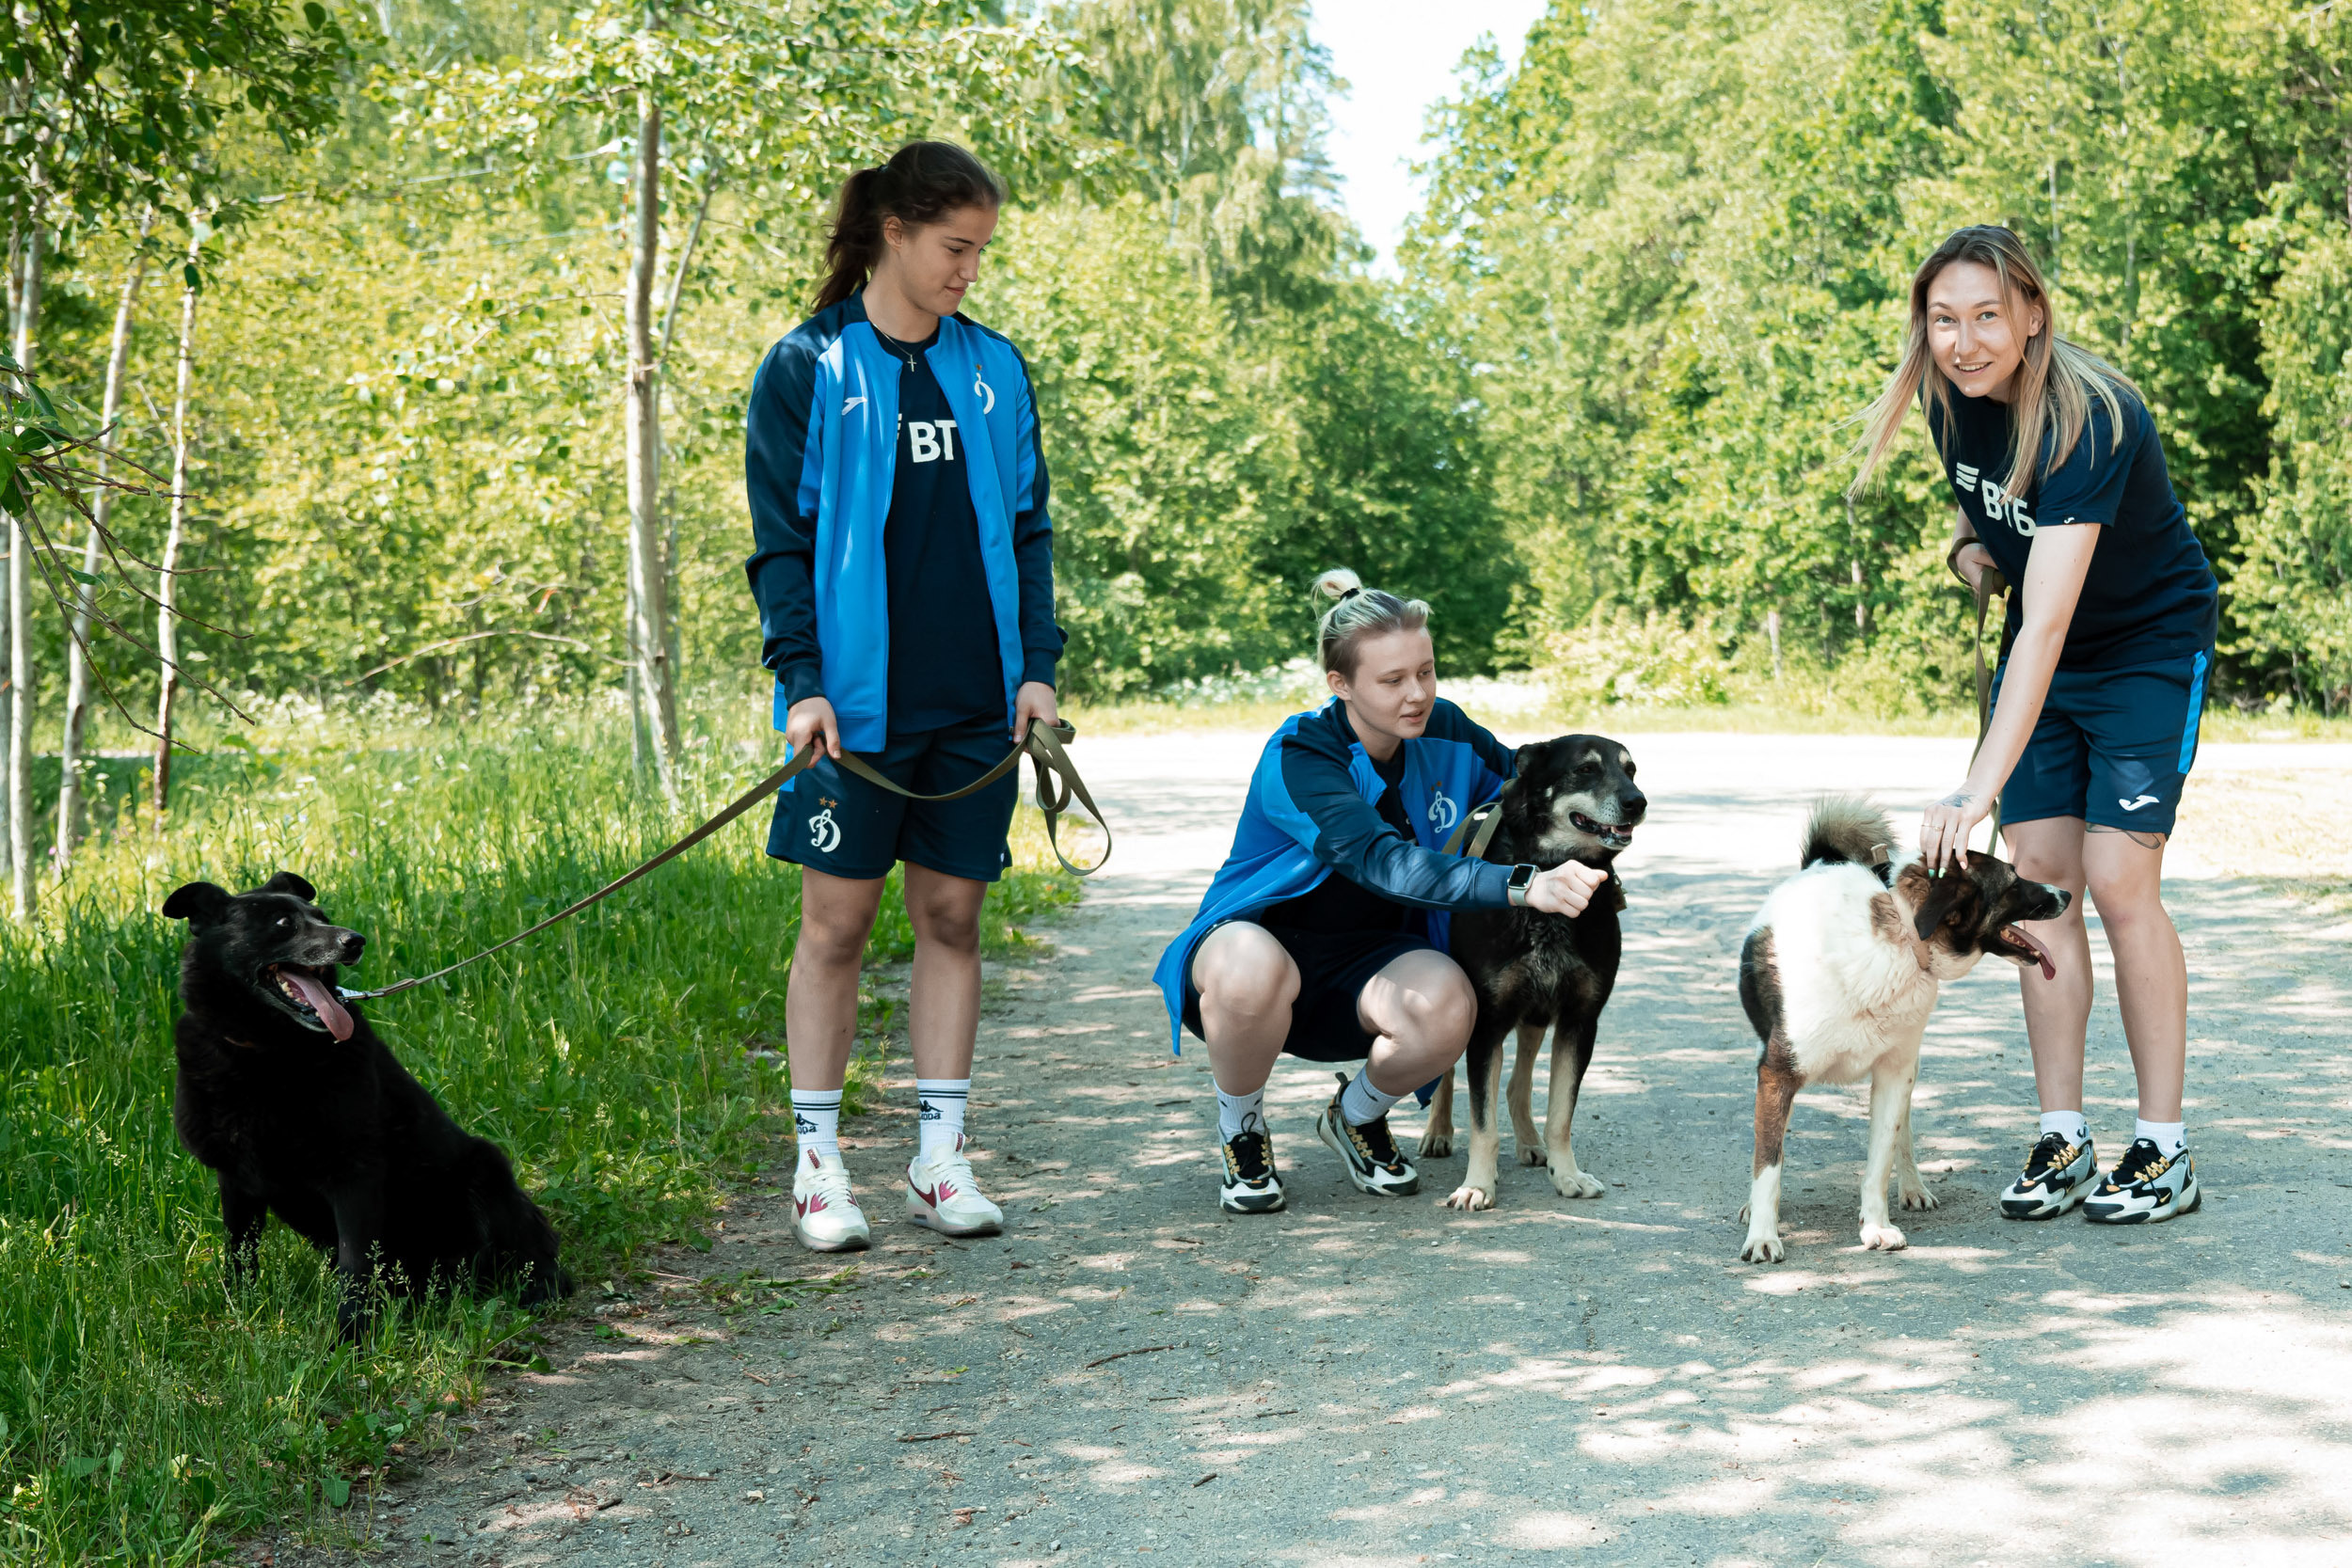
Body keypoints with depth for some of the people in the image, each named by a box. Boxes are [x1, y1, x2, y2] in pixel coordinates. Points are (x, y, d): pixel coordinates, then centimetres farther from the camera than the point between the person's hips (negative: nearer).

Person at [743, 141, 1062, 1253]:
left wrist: (1039, 665, 4)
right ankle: (817, 1165, 9)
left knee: (952, 916, 7)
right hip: (859, 699, -4)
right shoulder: (807, 369, -2)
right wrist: (800, 680, -11)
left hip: (976, 702, 4)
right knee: (836, 922, 1)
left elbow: (1027, 527, 13)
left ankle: (941, 1159, 14)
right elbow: (780, 539, -2)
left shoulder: (992, 368, 10)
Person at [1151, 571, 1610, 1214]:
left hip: (1368, 964, 4)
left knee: (1448, 1004, -31)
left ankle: (1356, 1116, 3)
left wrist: (1581, 866, -12)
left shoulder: (1445, 732, -7)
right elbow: (1383, 863, -41)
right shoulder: (1298, 757, -25)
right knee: (1251, 967, -41)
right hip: (1261, 937, -4)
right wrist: (1521, 884, -52)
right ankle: (1240, 1135, -9)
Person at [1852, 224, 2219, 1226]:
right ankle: (2063, 1142, 3)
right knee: (2039, 876, -3)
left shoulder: (2086, 420, -32)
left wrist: (1978, 789, -47)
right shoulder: (1948, 401, -10)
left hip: (2150, 644, -6)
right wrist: (1967, 546, -8)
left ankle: (2164, 1151, -2)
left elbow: (2047, 625, -40)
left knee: (2118, 879, -13)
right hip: (2038, 654, 6)